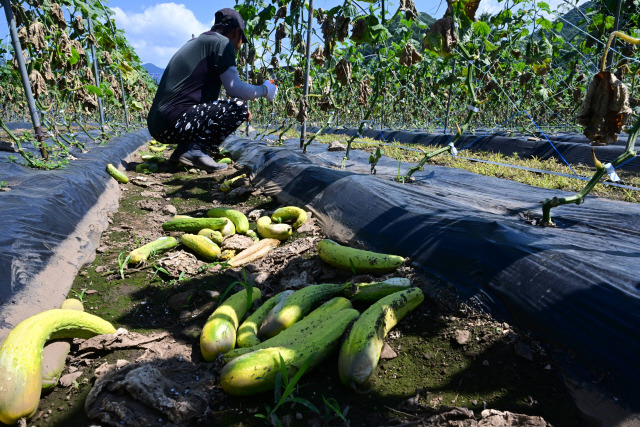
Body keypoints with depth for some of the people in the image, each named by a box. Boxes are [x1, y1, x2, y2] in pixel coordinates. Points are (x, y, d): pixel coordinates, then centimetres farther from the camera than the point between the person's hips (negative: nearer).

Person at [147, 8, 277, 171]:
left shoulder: (195, 42, 27)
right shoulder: (222, 42, -1)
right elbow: (235, 89, -8)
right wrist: (265, 90, 10)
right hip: (175, 123, -10)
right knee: (239, 107, -8)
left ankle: (183, 151, 9)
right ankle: (194, 150, -15)